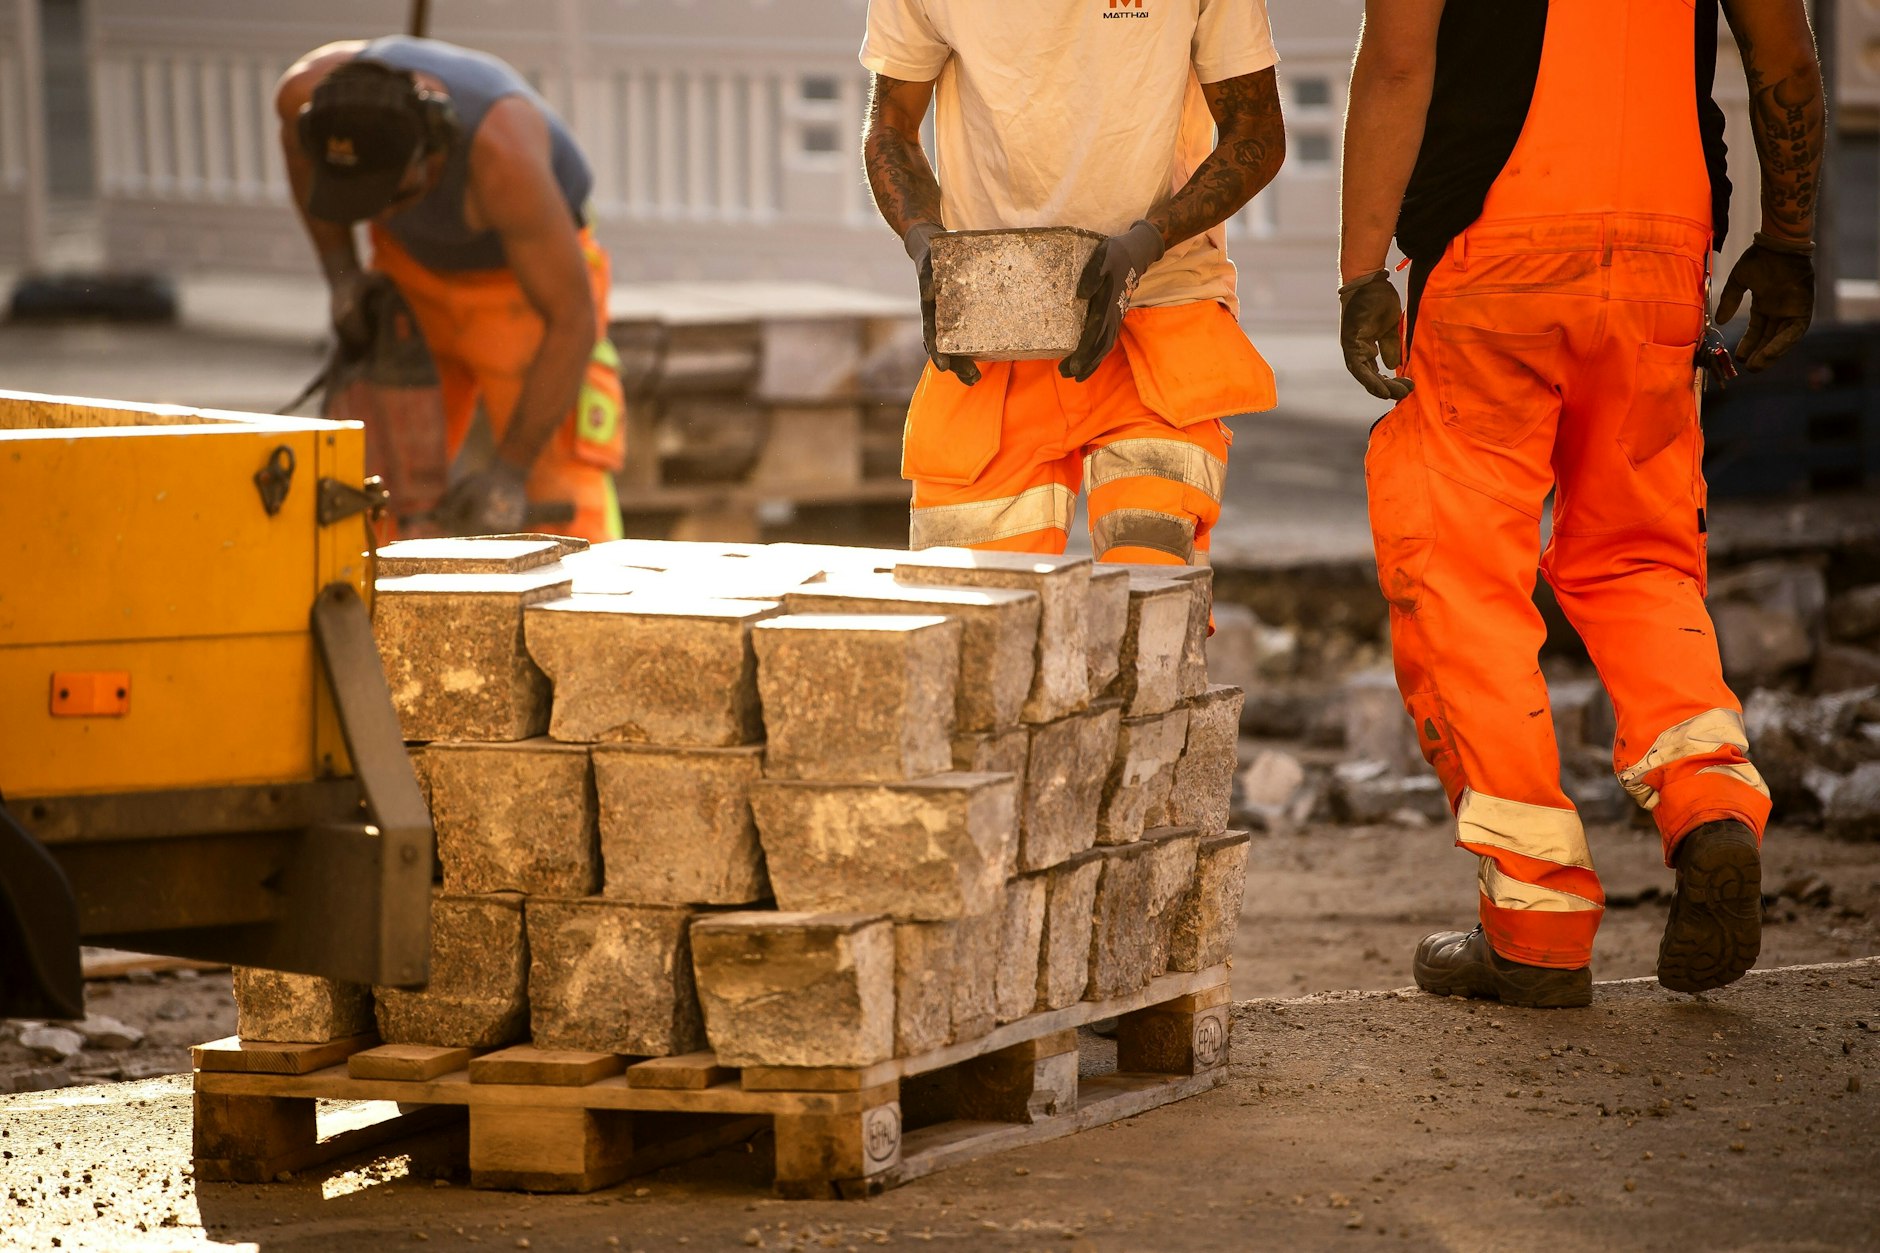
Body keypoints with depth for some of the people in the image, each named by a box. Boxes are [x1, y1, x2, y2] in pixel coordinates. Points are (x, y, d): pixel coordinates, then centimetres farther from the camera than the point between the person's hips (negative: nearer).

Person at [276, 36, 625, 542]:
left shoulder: (499, 150, -41)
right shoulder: (316, 91, -28)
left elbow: (574, 320, -34)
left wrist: (509, 471, -34)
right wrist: (341, 272, -8)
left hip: (528, 281, -5)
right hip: (416, 268, 5)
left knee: (564, 509, -13)